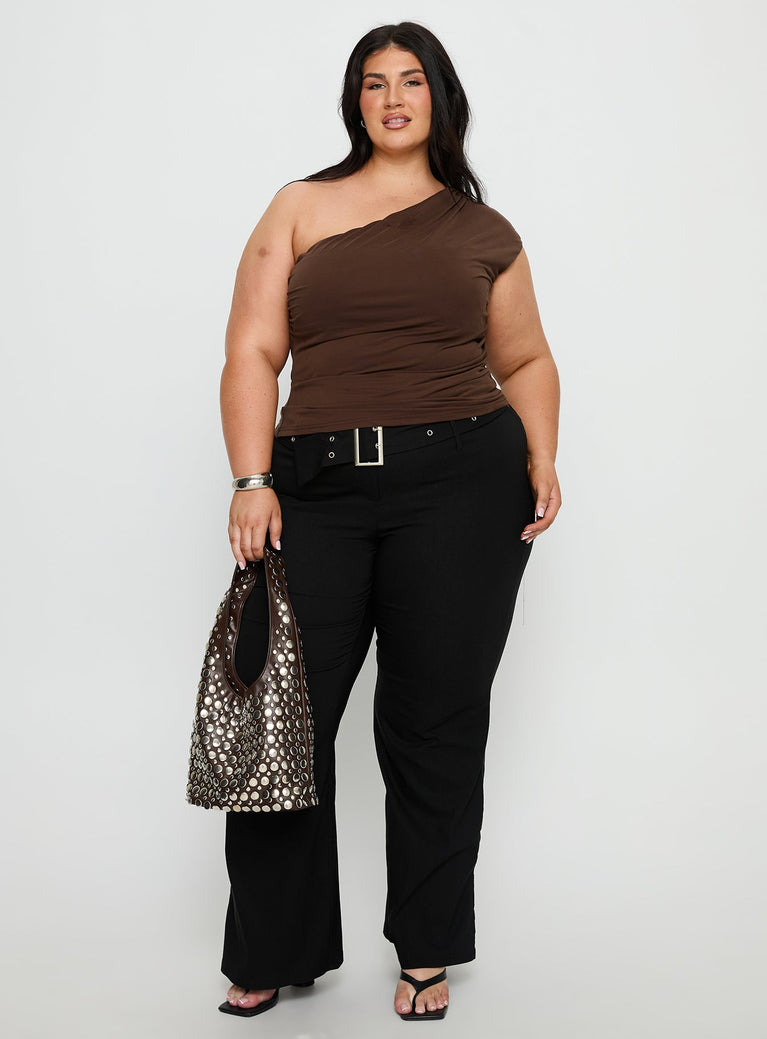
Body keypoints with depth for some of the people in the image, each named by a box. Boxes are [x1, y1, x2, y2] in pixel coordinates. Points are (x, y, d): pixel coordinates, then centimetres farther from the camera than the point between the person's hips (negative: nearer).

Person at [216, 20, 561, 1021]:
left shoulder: (484, 232, 14)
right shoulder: (301, 208, 11)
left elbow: (526, 360, 20)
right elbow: (253, 351, 4)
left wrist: (542, 458, 2)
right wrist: (252, 480, -7)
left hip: (463, 484, 0)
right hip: (317, 487, 1)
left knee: (435, 724, 3)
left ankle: (426, 955, 19)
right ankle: (274, 954, 16)